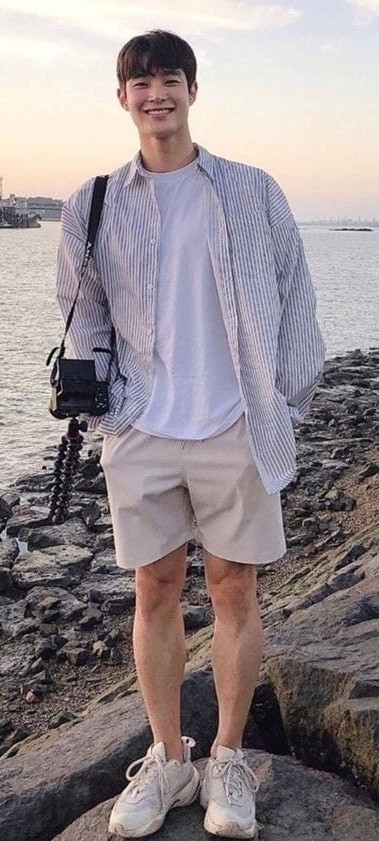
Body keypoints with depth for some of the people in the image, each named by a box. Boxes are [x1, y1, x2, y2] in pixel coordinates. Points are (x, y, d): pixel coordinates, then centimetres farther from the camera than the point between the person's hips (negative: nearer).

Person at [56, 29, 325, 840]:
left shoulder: (252, 191, 3)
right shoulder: (94, 205, 6)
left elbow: (294, 300, 5)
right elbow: (84, 318, 11)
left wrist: (285, 405, -1)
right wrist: (103, 409, 0)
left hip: (234, 431, -1)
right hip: (141, 436, 2)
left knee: (235, 591, 6)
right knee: (155, 591, 8)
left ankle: (228, 760, 22)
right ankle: (168, 759, 24)